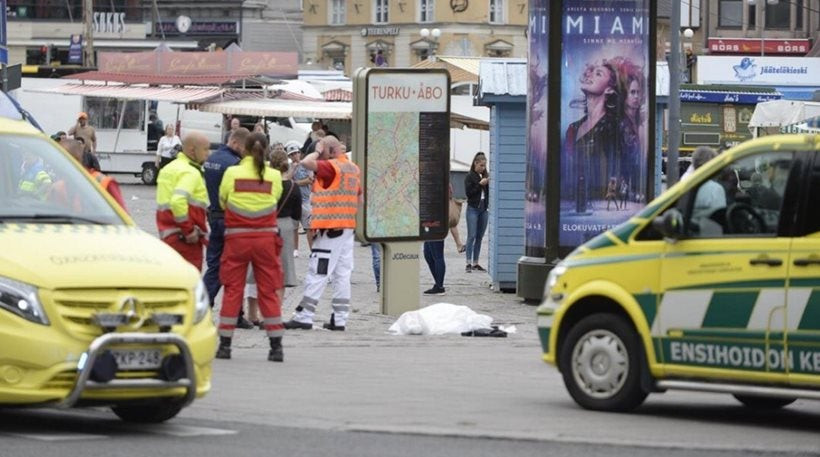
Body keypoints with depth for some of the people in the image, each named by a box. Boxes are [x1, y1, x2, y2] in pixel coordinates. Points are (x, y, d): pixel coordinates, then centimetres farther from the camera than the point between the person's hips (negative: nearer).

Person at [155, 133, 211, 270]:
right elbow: (178, 201, -28)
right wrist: (189, 230, -22)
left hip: (167, 235, 10)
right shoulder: (190, 173, -14)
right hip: (185, 239, -10)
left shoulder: (170, 168, 18)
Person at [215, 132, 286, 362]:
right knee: (269, 291, 6)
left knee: (232, 290, 6)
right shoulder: (273, 176, -2)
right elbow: (275, 199, 3)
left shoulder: (232, 173, -3)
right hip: (265, 238, 1)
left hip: (237, 238, -1)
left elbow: (222, 202, 5)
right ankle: (276, 346, 4)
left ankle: (225, 344, 6)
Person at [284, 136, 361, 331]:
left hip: (330, 228, -8)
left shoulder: (332, 166, -12)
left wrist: (318, 151, -6)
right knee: (342, 274, 6)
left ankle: (304, 316, -4)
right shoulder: (353, 168, 14)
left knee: (317, 273, -5)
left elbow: (306, 162, -23)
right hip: (348, 227, 8)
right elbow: (359, 196, 20)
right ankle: (339, 318, 6)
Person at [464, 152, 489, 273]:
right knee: (472, 236, -8)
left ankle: (475, 263, 12)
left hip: (484, 209, 5)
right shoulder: (470, 176, -4)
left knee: (480, 237, 7)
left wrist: (490, 184, -8)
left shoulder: (485, 176, 10)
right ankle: (469, 263, -9)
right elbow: (468, 192, -10)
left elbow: (490, 192, 11)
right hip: (473, 209, -5)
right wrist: (480, 184, -15)